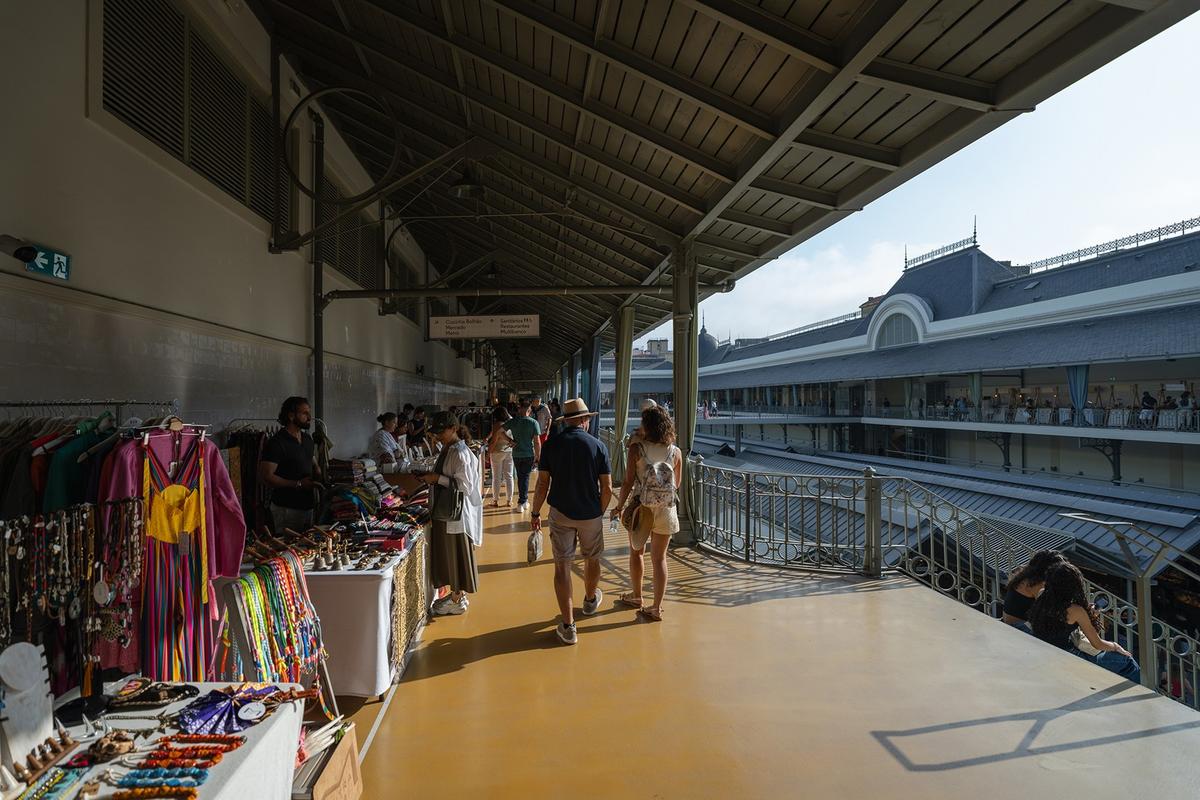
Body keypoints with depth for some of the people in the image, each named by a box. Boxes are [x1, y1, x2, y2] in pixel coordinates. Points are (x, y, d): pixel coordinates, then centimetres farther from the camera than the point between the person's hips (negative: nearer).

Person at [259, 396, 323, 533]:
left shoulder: (307, 439, 10)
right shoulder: (276, 443, -14)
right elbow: (266, 476, -20)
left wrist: (320, 476, 1)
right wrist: (298, 484, -21)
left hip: (307, 505, 7)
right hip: (287, 508, -7)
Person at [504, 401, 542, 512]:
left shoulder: (512, 421, -3)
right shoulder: (533, 423, -10)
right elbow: (537, 442, -11)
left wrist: (510, 440, 1)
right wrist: (538, 456, -2)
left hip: (516, 454, 2)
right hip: (529, 454, -2)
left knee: (520, 477, 16)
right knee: (525, 477, 7)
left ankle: (524, 500, 23)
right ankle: (521, 502, 3)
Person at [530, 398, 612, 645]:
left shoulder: (551, 444, -5)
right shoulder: (598, 446, -7)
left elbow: (543, 483, -5)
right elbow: (607, 488, -7)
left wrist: (535, 513, 5)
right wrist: (600, 512, 9)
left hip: (560, 513, 0)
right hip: (591, 514, 0)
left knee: (562, 565, 5)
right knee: (592, 560, 22)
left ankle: (568, 626, 5)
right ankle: (590, 601, 47)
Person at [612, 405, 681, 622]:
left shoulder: (636, 449, -12)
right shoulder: (675, 452, -4)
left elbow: (628, 483, -11)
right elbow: (677, 484, 5)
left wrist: (619, 506, 2)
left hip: (641, 508, -2)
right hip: (666, 510, 2)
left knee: (636, 552, 20)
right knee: (659, 558, 11)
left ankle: (636, 597, 37)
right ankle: (657, 608, 14)